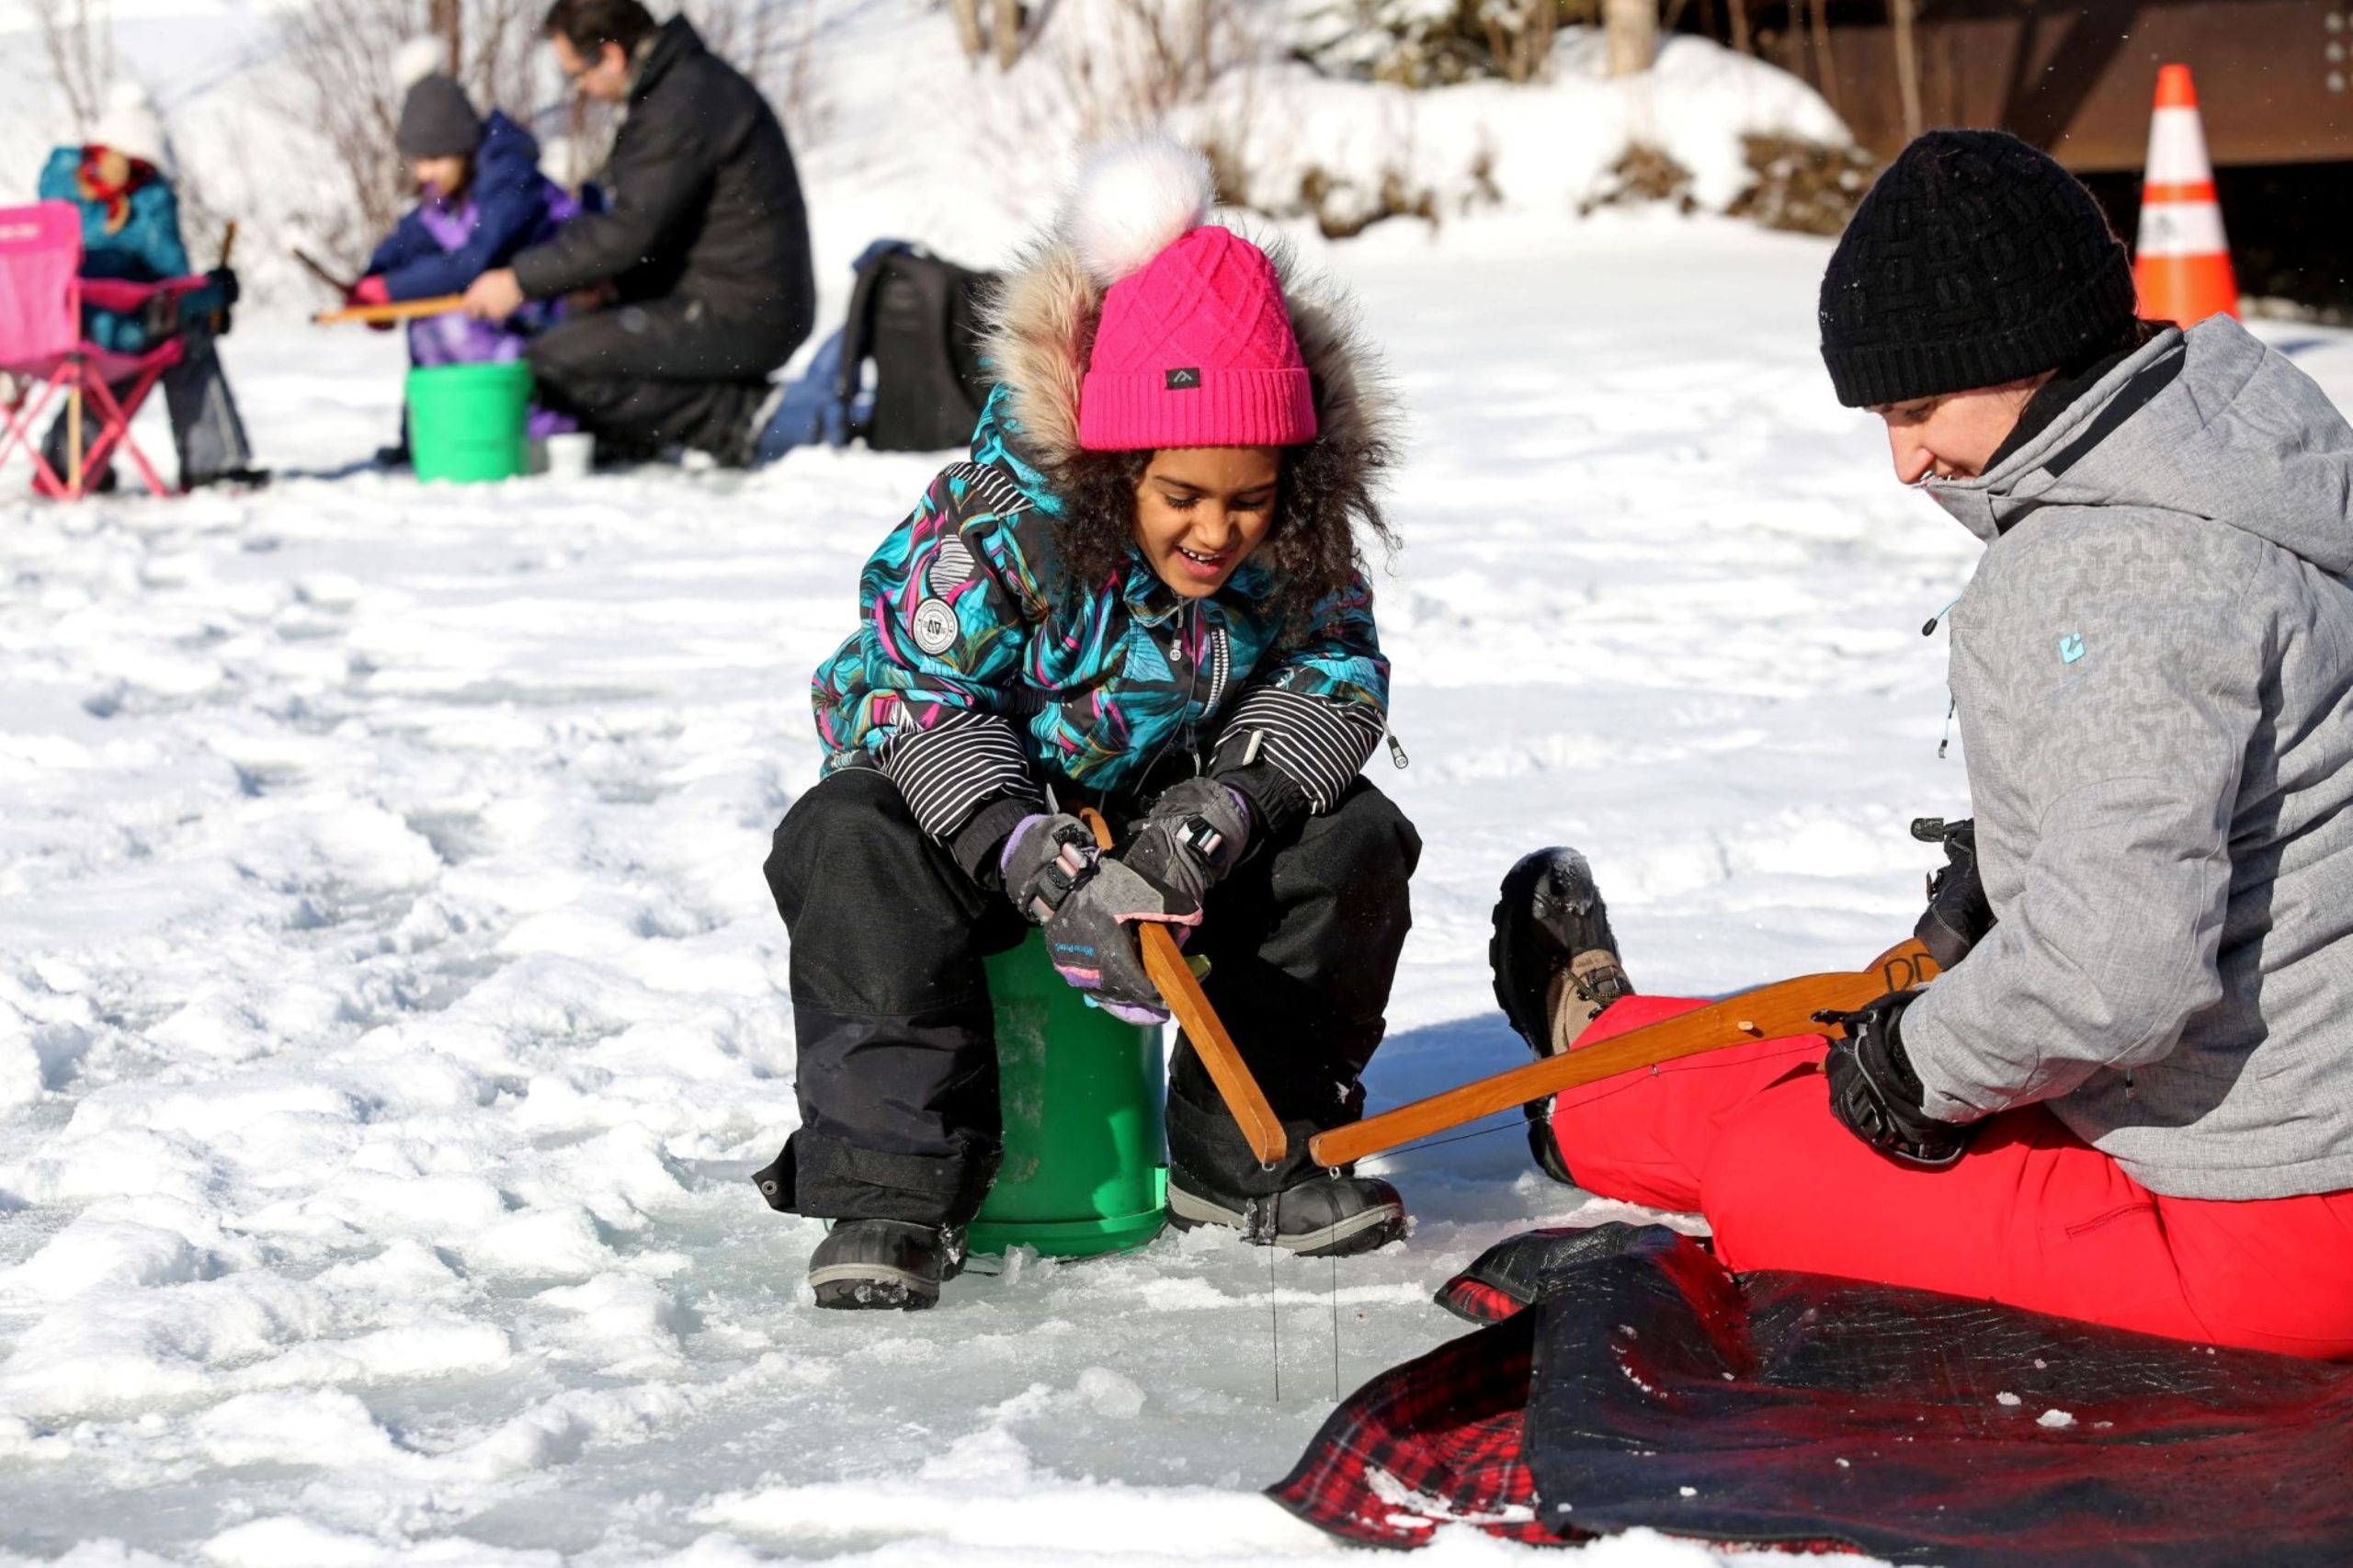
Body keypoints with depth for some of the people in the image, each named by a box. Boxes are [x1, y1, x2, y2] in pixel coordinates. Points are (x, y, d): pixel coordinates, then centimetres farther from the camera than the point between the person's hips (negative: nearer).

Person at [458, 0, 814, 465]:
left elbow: (629, 230, -22)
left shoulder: (680, 108, -20)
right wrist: (609, 273, 7)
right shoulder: (690, 80, 13)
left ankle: (734, 413, -12)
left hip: (736, 318, -11)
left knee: (552, 363, -15)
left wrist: (520, 282, -15)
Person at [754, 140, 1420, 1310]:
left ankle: (1242, 1157, -3)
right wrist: (1044, 871, -44)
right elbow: (920, 698, -29)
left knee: (1355, 841, -17)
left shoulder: (1296, 545, -14)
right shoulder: (997, 521, -28)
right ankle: (892, 1188, -27)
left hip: (1169, 816, 4)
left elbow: (1335, 677, -9)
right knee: (853, 843, -34)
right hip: (969, 799, -4)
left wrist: (1230, 803, -31)